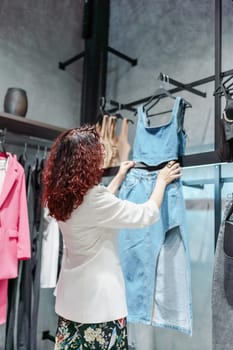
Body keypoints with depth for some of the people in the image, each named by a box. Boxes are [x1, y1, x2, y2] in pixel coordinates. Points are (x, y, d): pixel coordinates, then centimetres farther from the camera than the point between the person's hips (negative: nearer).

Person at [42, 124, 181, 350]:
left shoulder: (63, 197, 0)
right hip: (99, 301, -8)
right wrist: (162, 180, 1)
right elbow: (148, 214, -15)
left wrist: (119, 177, 26)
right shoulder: (92, 198, -25)